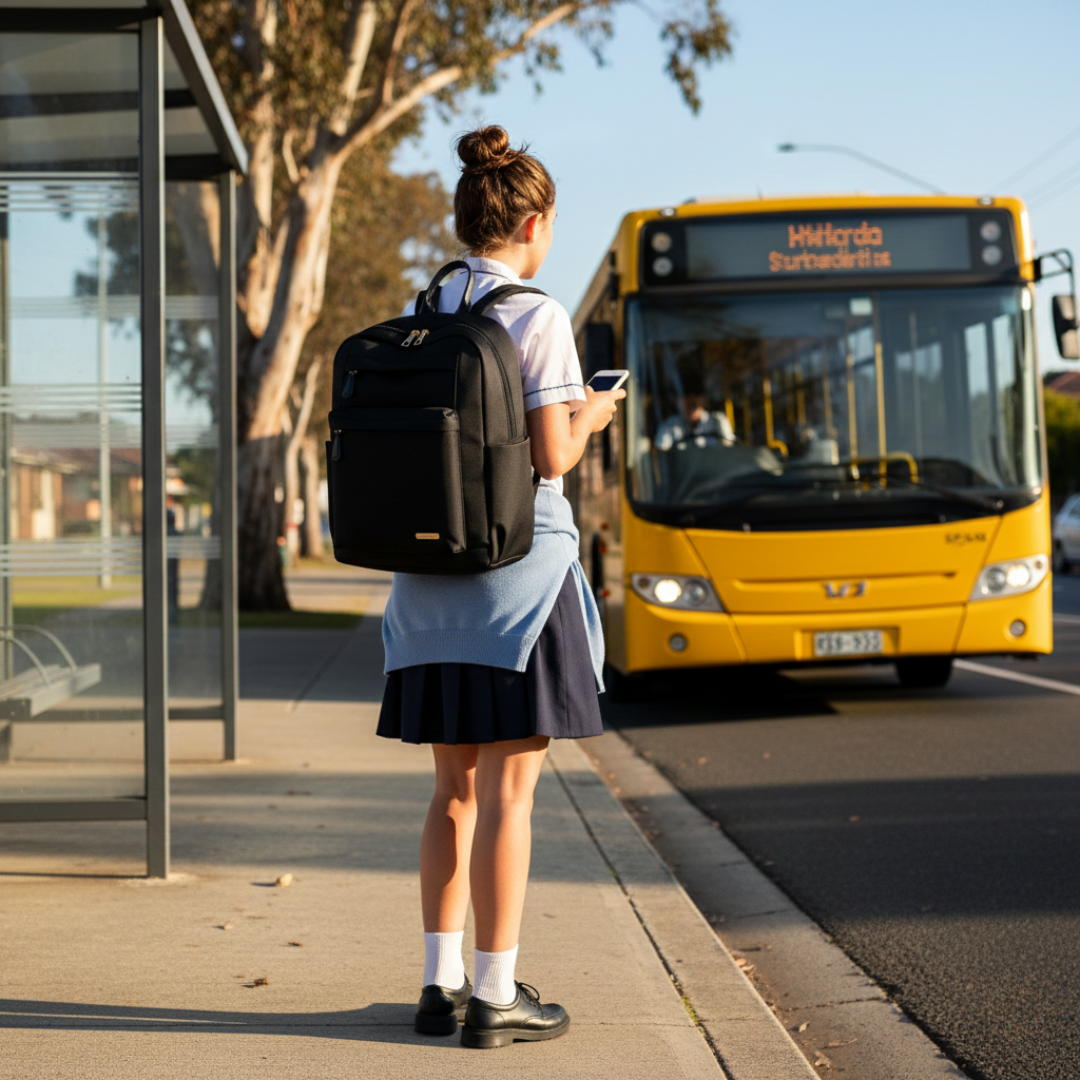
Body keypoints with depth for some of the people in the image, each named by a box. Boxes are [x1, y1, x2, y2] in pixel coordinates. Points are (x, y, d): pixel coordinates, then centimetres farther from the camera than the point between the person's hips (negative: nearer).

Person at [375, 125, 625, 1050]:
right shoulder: (537, 317, -9)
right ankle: (495, 997, 3)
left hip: (433, 571, 6)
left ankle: (441, 981, 18)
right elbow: (551, 458, -14)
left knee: (456, 788, 14)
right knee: (508, 791, -1)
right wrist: (588, 417, 7)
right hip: (520, 559, -6)